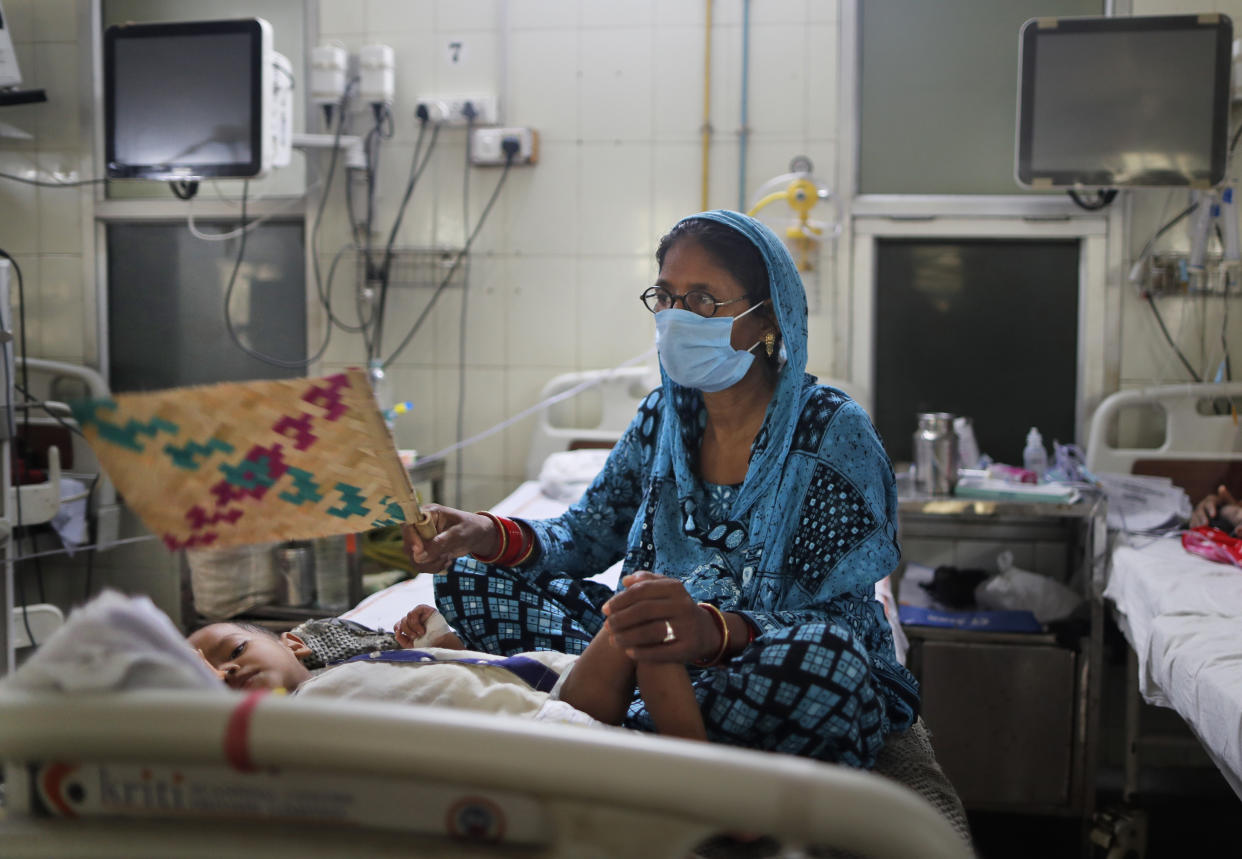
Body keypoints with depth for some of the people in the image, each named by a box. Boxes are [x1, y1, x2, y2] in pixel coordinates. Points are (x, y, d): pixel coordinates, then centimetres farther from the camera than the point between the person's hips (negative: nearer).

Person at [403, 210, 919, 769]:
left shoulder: (832, 432, -13)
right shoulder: (663, 416, 5)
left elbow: (846, 618, -22)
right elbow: (587, 534, 12)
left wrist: (716, 629, -42)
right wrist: (491, 535, -11)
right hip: (666, 653, 6)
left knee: (817, 656, -42)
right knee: (470, 574, -2)